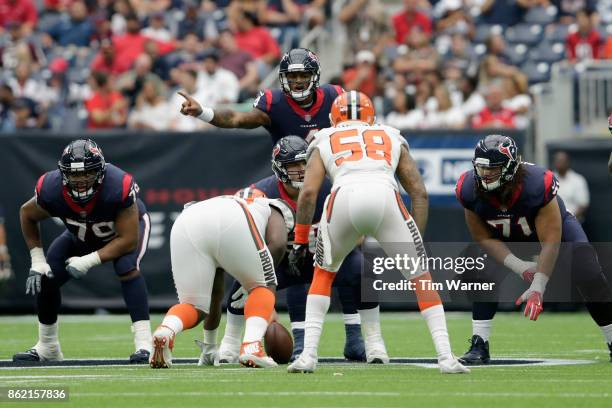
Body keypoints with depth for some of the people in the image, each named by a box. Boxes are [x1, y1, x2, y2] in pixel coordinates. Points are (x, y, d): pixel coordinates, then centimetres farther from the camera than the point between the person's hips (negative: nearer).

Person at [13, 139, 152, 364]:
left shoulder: (118, 187, -43)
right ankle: (47, 349, 15)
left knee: (127, 266, -33)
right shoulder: (51, 190, -33)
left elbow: (128, 240, -34)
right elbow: (27, 215, -8)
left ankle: (144, 344, -33)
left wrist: (90, 260, -38)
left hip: (129, 226, -4)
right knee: (45, 277, -6)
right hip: (82, 235, 4)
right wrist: (37, 260, -13)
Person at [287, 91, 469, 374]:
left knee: (323, 273, 26)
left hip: (343, 200, 0)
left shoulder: (324, 142, 30)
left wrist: (300, 241, 20)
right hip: (385, 197, 0)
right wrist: (417, 239, 29)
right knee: (420, 277, 14)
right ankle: (446, 357, 3)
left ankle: (308, 354, 16)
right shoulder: (392, 138, 34)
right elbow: (419, 193, 25)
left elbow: (308, 192, 15)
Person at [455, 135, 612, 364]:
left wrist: (537, 288, -44)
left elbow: (550, 242, -36)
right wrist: (520, 268, -28)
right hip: (509, 240, 3)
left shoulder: (537, 185, -39)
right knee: (480, 275, -19)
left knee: (588, 276, -22)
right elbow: (484, 238, -16)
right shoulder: (469, 189, -28)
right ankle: (479, 346, -9)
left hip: (556, 227, -3)